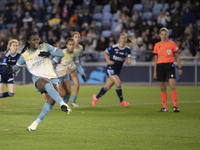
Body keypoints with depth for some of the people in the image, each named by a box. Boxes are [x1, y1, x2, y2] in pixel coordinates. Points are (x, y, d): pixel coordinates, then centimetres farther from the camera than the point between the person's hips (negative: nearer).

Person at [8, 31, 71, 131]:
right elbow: (17, 66, 18)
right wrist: (11, 69, -5)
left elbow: (61, 53, 4)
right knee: (48, 85, -41)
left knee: (51, 100, -23)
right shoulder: (24, 55, 5)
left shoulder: (44, 47, 6)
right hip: (38, 79, -2)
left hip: (52, 77, 2)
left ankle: (37, 122, -8)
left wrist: (49, 53, -12)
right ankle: (63, 104, -58)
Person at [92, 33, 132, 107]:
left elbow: (129, 58, 2)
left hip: (117, 70, 6)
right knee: (118, 83, -21)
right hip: (110, 68, -5)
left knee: (107, 87, 12)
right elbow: (105, 52, 2)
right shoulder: (113, 47, -13)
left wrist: (128, 61, -22)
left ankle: (96, 97, 34)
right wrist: (108, 60, -13)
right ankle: (122, 101, -4)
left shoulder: (127, 49, -2)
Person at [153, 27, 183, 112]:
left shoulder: (172, 44, 2)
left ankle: (175, 106, -14)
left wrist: (180, 68, 3)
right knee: (163, 88, 4)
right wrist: (155, 71, 12)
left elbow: (177, 57, 7)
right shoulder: (157, 45, 9)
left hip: (170, 65, -3)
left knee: (172, 86, -14)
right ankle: (164, 107, 10)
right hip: (160, 66, 3)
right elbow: (156, 59, 14)